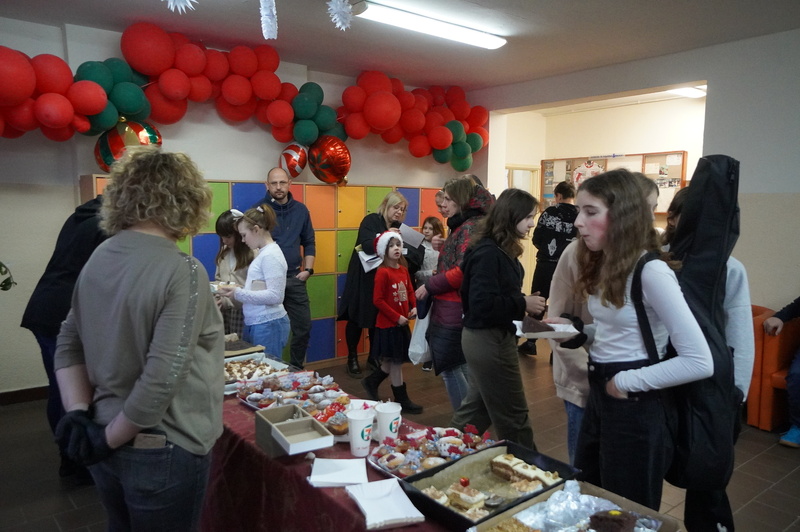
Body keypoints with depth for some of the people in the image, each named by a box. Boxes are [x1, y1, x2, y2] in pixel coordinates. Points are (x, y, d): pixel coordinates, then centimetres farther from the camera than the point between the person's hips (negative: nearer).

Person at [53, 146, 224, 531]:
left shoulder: (98, 258, 0)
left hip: (106, 444, 7)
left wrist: (78, 414, 1)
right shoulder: (181, 271, -23)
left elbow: (68, 346, 5)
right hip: (162, 452, -7)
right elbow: (162, 379, -26)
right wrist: (110, 438, -12)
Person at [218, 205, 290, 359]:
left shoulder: (271, 255, -16)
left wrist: (238, 293, -20)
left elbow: (275, 296, -22)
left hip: (268, 324, -9)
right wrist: (237, 290, 2)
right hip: (254, 323, 9)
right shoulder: (263, 253, 11)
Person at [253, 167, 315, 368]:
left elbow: (309, 243, 13)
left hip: (295, 278, 4)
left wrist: (308, 269, 3)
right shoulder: (258, 210, -5)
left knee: (303, 327, 9)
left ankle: (297, 368, 26)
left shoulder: (301, 210, 7)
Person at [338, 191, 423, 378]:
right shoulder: (371, 221, -9)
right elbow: (367, 245, -25)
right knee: (357, 318, 3)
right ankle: (352, 359, 16)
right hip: (363, 278, -5)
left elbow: (414, 255, 4)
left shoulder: (398, 228, 8)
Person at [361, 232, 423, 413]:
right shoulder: (382, 272, -16)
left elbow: (410, 291, 16)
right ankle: (402, 399, 18)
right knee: (395, 361, 4)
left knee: (394, 361, 17)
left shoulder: (403, 270, 6)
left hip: (402, 323, 8)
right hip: (388, 324, -7)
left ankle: (371, 382, 38)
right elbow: (378, 300, -18)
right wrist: (397, 317, -17)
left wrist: (414, 307, -2)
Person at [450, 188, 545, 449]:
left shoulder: (500, 250, 9)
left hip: (487, 338, 11)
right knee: (513, 416, 5)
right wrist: (522, 304, -20)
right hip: (489, 340, -11)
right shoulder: (489, 253, -22)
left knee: (478, 408, 22)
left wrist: (523, 302, -1)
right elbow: (481, 304, -27)